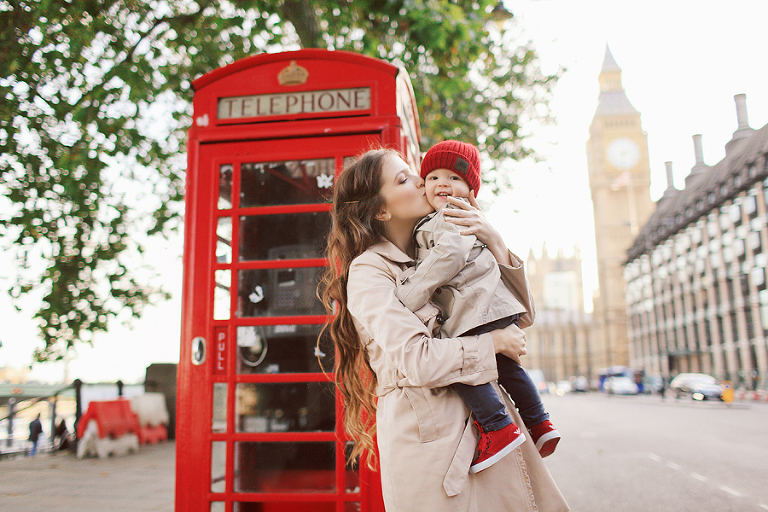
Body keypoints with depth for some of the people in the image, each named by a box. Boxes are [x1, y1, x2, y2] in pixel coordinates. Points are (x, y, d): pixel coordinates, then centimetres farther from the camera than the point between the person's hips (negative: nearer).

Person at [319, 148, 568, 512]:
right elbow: (416, 361, -18)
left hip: (483, 419, 7)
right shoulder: (368, 270, -7)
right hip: (426, 434, -6)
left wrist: (495, 243, 3)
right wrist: (493, 341, -7)